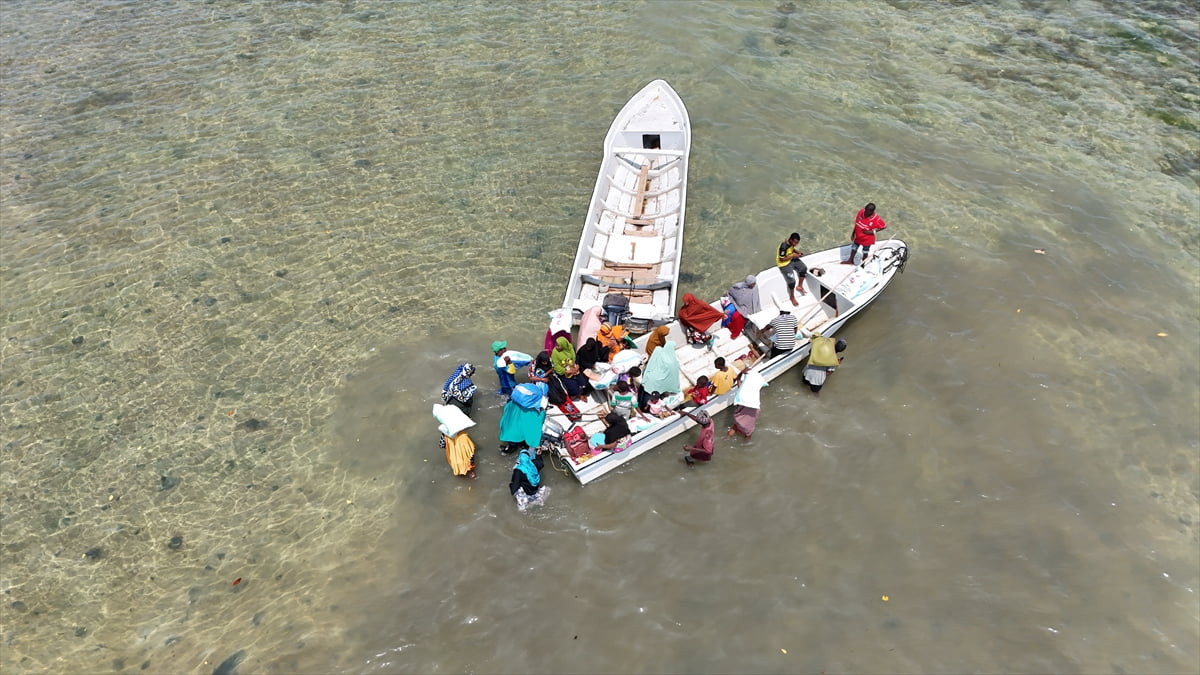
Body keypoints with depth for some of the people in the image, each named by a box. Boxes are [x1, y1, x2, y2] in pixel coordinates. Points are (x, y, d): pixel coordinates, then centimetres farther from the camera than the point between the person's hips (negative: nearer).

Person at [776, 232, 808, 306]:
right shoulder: (784, 247, -34)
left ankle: (799, 286, 18)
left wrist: (797, 251, -5)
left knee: (804, 268, -3)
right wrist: (792, 256, -24)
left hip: (792, 259, 8)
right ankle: (792, 297, 8)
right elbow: (782, 259, -26)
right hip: (784, 264, -8)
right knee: (792, 280, -16)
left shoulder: (792, 243, -9)